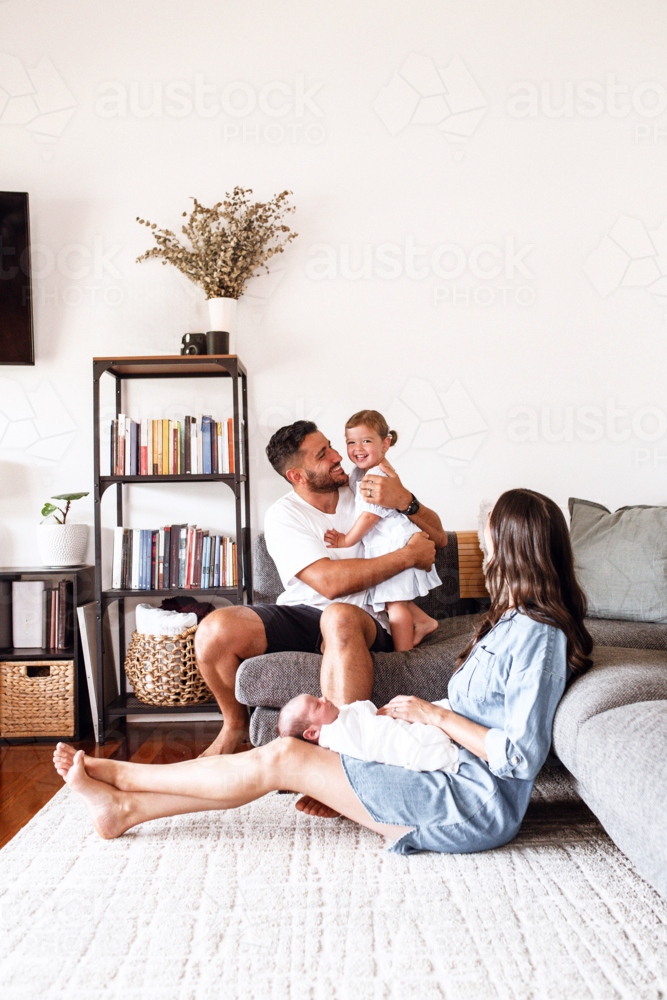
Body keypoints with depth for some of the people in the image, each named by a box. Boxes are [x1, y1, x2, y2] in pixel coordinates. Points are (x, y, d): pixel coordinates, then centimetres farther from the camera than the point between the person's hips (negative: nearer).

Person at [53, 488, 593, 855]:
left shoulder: (538, 637, -18)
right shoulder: (512, 622, 13)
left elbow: (520, 756, -23)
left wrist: (435, 714, -16)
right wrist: (401, 713, 5)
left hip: (474, 805, -9)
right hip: (446, 770, 9)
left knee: (280, 758, -10)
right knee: (285, 756, 1)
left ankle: (117, 775, 5)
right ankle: (124, 808, 9)